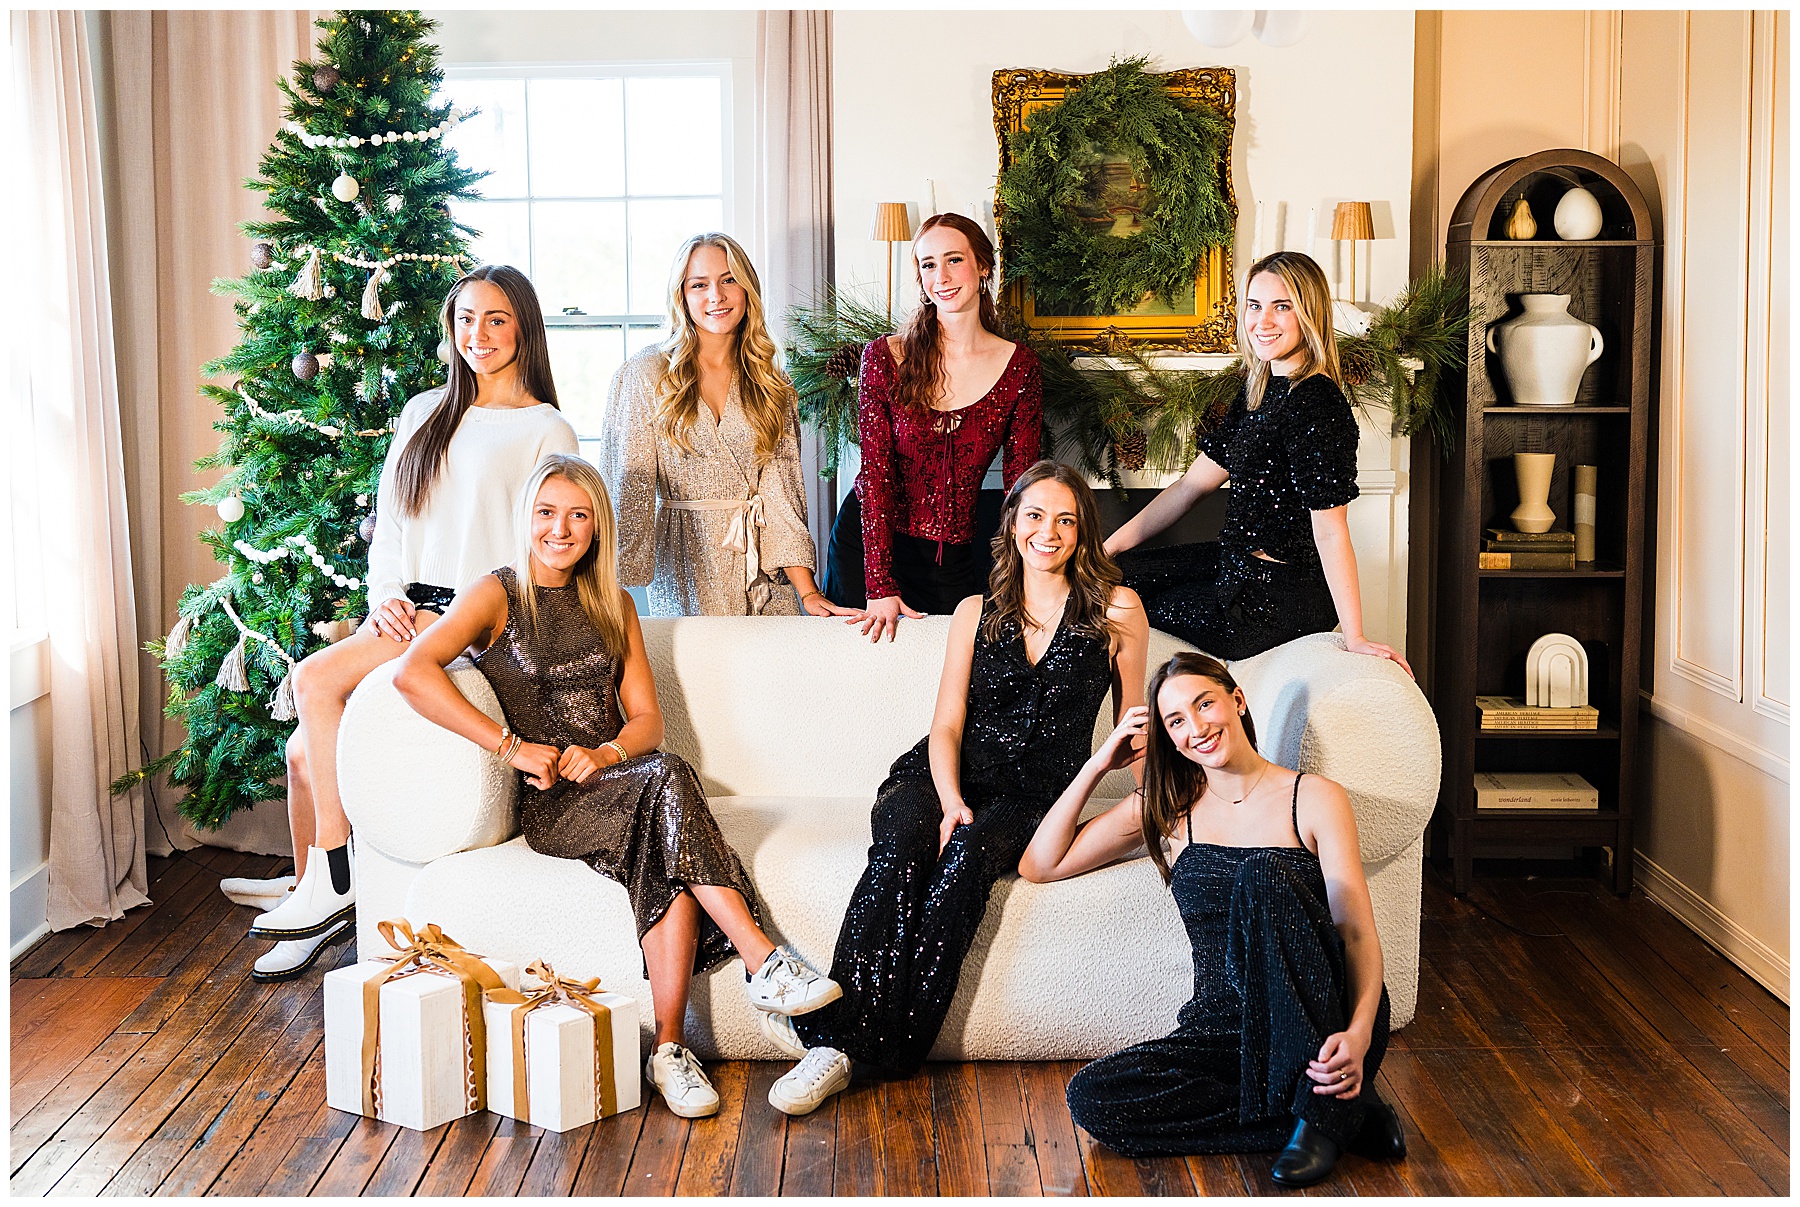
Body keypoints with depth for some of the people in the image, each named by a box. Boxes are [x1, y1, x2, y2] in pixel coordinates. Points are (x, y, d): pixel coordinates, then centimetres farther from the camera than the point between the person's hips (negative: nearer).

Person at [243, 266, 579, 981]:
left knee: (316, 678, -24)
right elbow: (388, 520, 18)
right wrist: (386, 597, 1)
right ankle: (312, 897, 9)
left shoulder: (546, 431, -1)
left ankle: (333, 875, -16)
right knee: (305, 750, -8)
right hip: (407, 614, 6)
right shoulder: (424, 413, 18)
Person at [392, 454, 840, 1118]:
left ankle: (669, 1049, -31)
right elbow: (412, 672, -16)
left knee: (669, 866, -33)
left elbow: (647, 717, 13)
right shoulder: (496, 595, 2)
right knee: (668, 779, -35)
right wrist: (513, 746, -19)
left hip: (613, 776, 4)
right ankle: (763, 963, -36)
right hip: (546, 800, -4)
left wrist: (603, 754, -11)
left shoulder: (613, 606, 19)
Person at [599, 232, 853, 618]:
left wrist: (808, 592, -6)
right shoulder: (645, 376, -1)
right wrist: (612, 598, -12)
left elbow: (783, 493, 4)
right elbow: (629, 488, -4)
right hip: (685, 575, -2)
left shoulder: (773, 386, 9)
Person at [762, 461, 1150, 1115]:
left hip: (1033, 798, -2)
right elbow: (946, 726, 6)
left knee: (967, 854, -36)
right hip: (942, 776, 2)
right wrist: (951, 801, -12)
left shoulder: (1117, 612, 7)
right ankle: (838, 1039, -41)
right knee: (900, 847, -33)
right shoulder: (977, 613, 13)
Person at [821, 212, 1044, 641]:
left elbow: (1021, 487, -4)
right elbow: (875, 474, -12)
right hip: (868, 545, -1)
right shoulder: (885, 358, -9)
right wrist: (881, 587, -19)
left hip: (954, 556, 1)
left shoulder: (1019, 369, -6)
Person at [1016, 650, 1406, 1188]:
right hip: (1221, 1037, 4)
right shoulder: (1168, 809, 13)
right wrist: (1098, 765, 5)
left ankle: (1323, 1107, -24)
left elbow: (1358, 931, -8)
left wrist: (1359, 1033, -26)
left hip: (1323, 1026, -4)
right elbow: (1039, 866, 12)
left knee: (1261, 873, -29)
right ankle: (1343, 1114, -17)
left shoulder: (1314, 799, 2)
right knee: (1091, 1098, -26)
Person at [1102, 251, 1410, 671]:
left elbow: (1330, 530, -24)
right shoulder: (1259, 391, 7)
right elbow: (1191, 484, 11)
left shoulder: (1315, 405, -23)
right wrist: (1111, 545, 8)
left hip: (1281, 601, -9)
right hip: (1239, 565, 9)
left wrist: (1355, 638, -23)